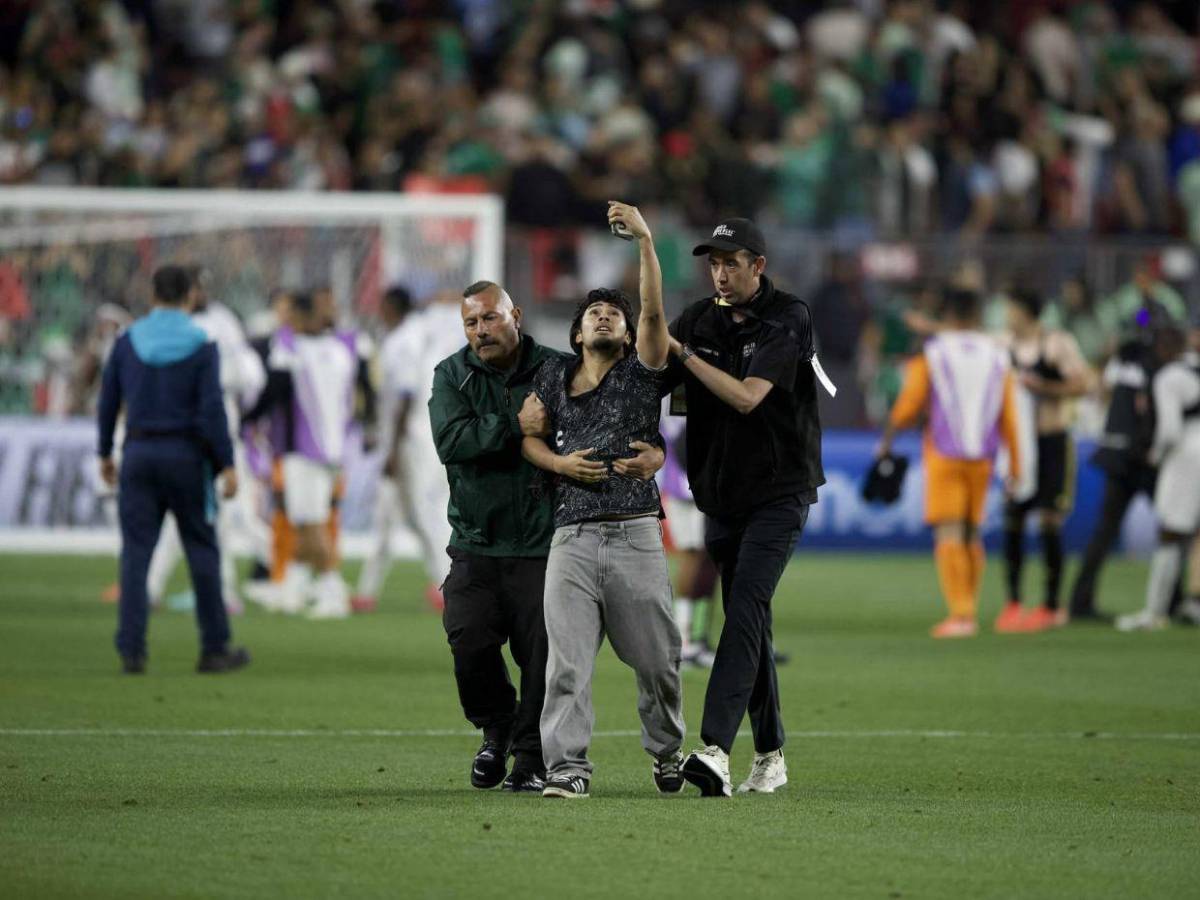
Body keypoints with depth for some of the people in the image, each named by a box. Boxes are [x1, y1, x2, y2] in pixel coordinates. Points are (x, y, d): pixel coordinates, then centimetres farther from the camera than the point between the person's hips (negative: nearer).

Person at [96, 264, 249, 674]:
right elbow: (212, 409, -14)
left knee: (136, 554, 1)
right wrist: (228, 466, -11)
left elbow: (108, 401, 6)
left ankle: (132, 651, -9)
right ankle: (214, 648, 13)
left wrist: (105, 453, 19)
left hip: (139, 455, 2)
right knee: (203, 551, 9)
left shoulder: (127, 342, 1)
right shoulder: (201, 347, -8)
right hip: (185, 456, -2)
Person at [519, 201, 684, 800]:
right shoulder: (555, 376, 17)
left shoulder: (641, 372, 7)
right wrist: (559, 462, -3)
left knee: (656, 659, 5)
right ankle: (567, 766, -10)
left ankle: (666, 751, 25)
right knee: (567, 660, -8)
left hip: (635, 536, -2)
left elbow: (654, 311, -6)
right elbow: (526, 434, 18)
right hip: (571, 539, 2)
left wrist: (644, 240, -15)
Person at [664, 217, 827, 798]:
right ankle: (770, 756, 18)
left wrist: (681, 352, -21)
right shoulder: (700, 320, 5)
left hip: (780, 492, -6)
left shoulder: (787, 320, -12)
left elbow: (746, 397, -22)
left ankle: (715, 750, -31)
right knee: (748, 621, 9)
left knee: (745, 610, -19)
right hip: (722, 494, 6)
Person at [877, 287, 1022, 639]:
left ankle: (960, 613, -15)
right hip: (981, 457, 4)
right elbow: (1008, 416, 5)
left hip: (944, 455, -4)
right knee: (971, 534, 14)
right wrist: (1015, 465, 9)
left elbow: (907, 408, -6)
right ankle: (969, 612, 17)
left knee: (948, 534, -6)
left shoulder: (930, 355, -4)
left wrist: (886, 441, 10)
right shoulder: (997, 357, 6)